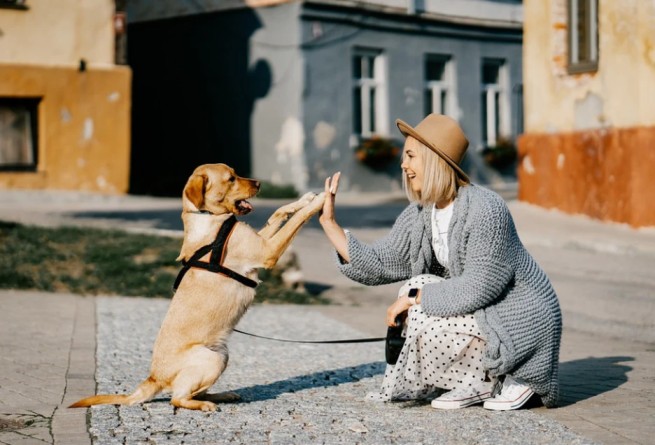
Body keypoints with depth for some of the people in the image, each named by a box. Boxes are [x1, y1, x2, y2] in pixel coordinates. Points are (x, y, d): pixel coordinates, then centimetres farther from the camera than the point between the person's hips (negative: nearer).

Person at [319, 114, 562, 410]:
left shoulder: (484, 209, -24)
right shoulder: (419, 214, 1)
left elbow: (479, 287, -27)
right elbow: (378, 265, 0)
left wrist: (414, 296, -20)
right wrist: (329, 222, -3)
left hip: (523, 321, -9)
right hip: (484, 313, 9)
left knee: (426, 320, -21)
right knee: (418, 293, -3)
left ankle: (510, 380, -2)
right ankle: (477, 382, 5)